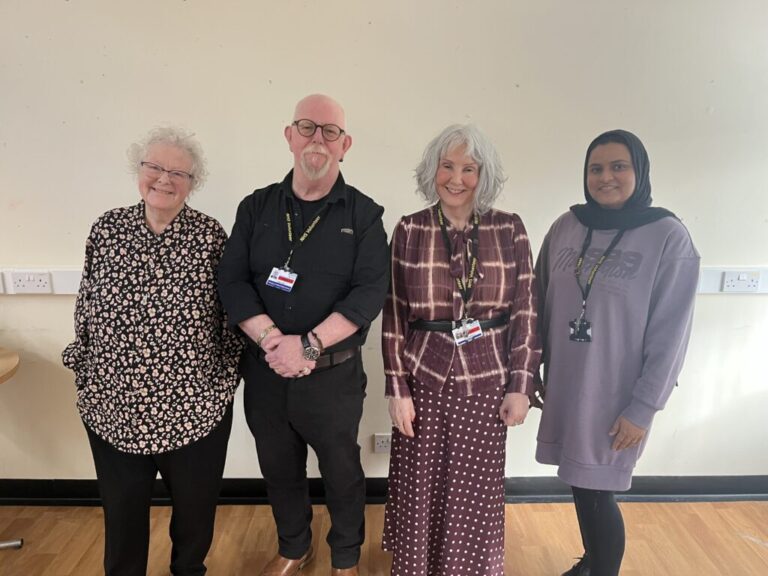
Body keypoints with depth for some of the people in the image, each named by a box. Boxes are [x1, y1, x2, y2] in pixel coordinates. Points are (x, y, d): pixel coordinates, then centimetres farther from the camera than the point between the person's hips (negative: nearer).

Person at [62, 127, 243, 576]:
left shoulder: (210, 235, -8)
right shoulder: (107, 229, -1)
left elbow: (233, 314, -3)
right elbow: (86, 308, 6)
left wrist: (227, 378, -2)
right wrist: (85, 374, 8)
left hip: (195, 405, -1)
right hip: (113, 404, 2)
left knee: (196, 502, 18)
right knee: (122, 507, 19)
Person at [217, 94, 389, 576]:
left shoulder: (364, 214, -5)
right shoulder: (256, 207, 3)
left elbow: (370, 292, -14)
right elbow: (232, 282, -4)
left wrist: (307, 344, -22)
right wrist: (271, 340, -19)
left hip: (334, 375, -2)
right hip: (265, 372, 3)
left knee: (341, 471, 16)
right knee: (279, 469, 21)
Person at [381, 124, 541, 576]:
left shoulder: (510, 229, -2)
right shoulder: (409, 231, -2)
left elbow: (526, 312, 0)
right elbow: (394, 316, -1)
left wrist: (521, 386, -2)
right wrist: (397, 389, -4)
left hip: (487, 383, 0)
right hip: (423, 379, 0)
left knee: (476, 493, 12)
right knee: (418, 489, 12)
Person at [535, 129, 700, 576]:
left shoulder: (669, 238, -11)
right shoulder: (566, 227, 0)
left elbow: (670, 334, -11)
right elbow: (542, 305, 6)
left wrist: (643, 409, -11)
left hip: (614, 396, -4)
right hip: (563, 385, 4)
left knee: (597, 493, 6)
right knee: (579, 484, 18)